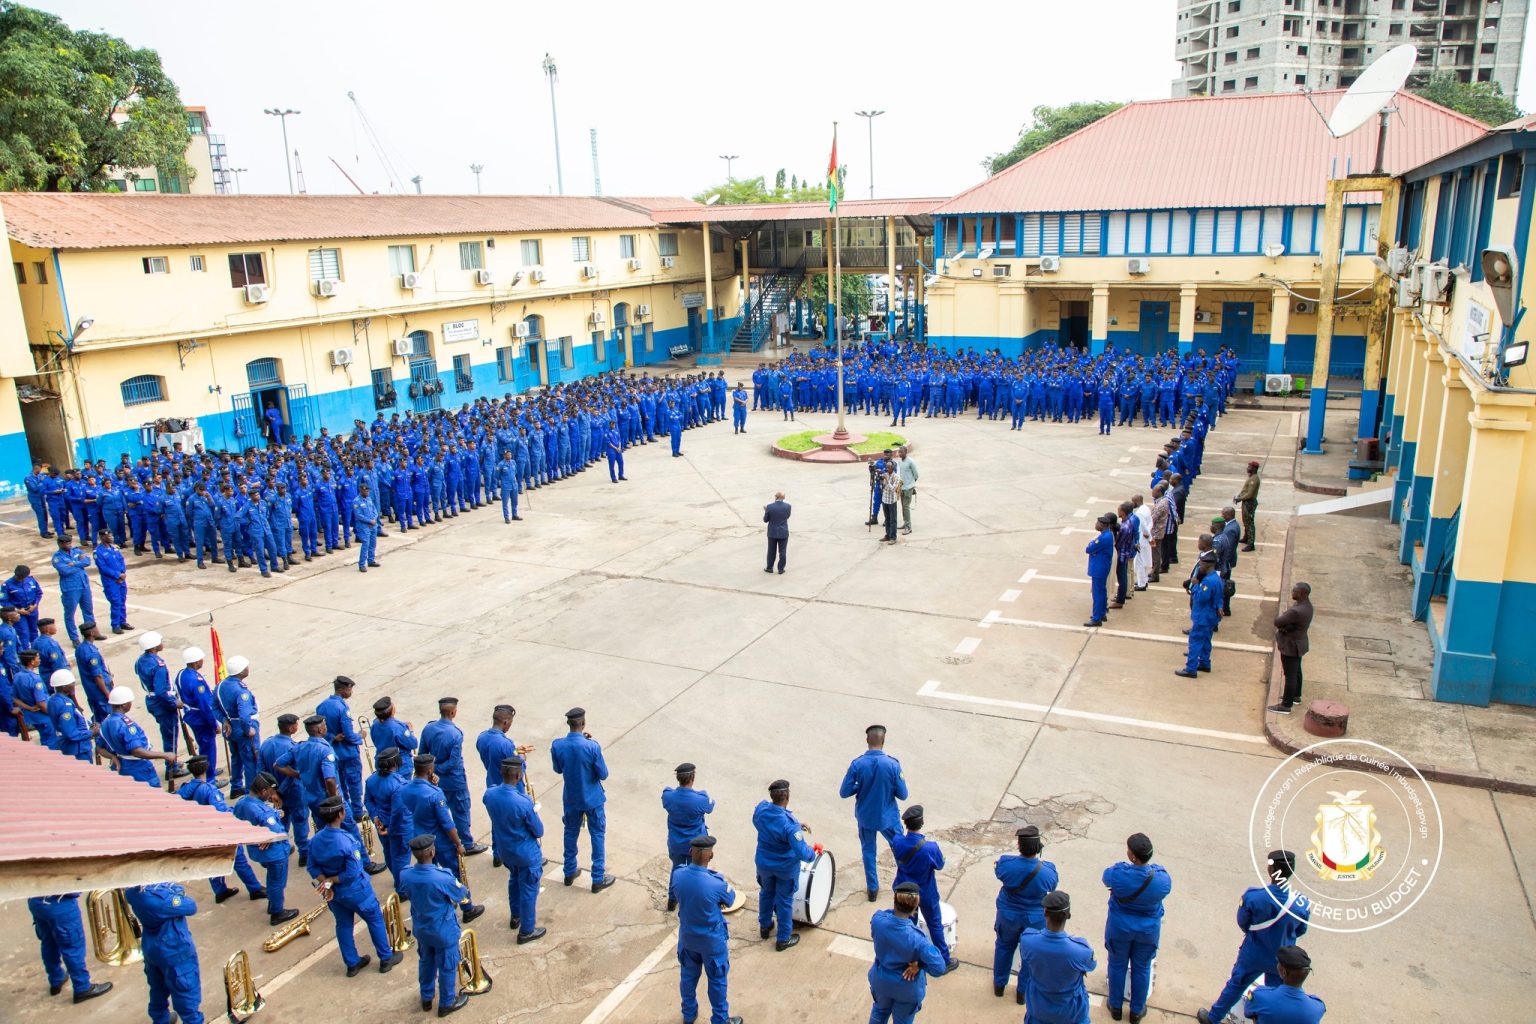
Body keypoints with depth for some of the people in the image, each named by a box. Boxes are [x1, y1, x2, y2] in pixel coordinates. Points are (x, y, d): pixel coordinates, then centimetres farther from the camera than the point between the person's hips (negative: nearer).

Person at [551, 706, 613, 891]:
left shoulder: (557, 745, -16)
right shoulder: (592, 746, -27)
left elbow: (558, 770, 3)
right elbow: (603, 774, -16)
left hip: (571, 798, 4)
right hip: (592, 799, -3)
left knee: (571, 833, 22)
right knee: (597, 835, 12)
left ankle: (569, 872, 36)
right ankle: (598, 879, 18)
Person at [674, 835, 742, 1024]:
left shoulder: (678, 875, -22)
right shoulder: (716, 883, -34)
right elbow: (730, 899, -12)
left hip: (687, 937, 4)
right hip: (712, 940, -4)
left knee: (688, 976, 26)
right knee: (717, 980, 18)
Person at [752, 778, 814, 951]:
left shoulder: (760, 808, -19)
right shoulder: (790, 823, -35)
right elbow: (802, 852, -35)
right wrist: (812, 854, -10)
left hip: (763, 863, 5)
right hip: (786, 867, -4)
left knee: (766, 893, 28)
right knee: (784, 900, 16)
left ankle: (764, 926, 48)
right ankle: (783, 939, 31)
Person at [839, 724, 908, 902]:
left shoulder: (856, 764, -18)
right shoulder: (893, 764, -21)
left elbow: (844, 792, -12)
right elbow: (902, 795, -14)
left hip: (865, 817, 1)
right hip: (888, 817, -1)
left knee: (868, 851, 22)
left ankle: (872, 889, 32)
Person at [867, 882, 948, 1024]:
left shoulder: (878, 919, -29)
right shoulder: (916, 938, -38)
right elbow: (939, 968, -32)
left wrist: (895, 910, -16)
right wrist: (919, 963, -15)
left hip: (880, 980, 3)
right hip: (907, 988, -3)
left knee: (880, 1010, 34)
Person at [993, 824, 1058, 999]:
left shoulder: (1006, 864, -29)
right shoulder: (1047, 871, -30)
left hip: (1008, 915, 1)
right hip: (1036, 919, -1)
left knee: (1004, 947, 27)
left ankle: (999, 984, 46)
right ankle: (1024, 991, 42)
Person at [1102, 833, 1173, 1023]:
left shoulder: (1118, 873, -31)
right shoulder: (1162, 878, -27)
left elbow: (1106, 877, -7)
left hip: (1120, 927, -1)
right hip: (1148, 930, 1)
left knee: (1117, 966, 22)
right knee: (1141, 968, 23)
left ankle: (1115, 1006, 41)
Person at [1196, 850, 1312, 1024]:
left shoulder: (1253, 896, -30)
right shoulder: (1302, 903, -25)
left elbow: (1242, 923, -11)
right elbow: (1300, 931, -5)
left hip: (1253, 955, 0)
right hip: (1282, 960, 0)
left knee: (1236, 985, 22)